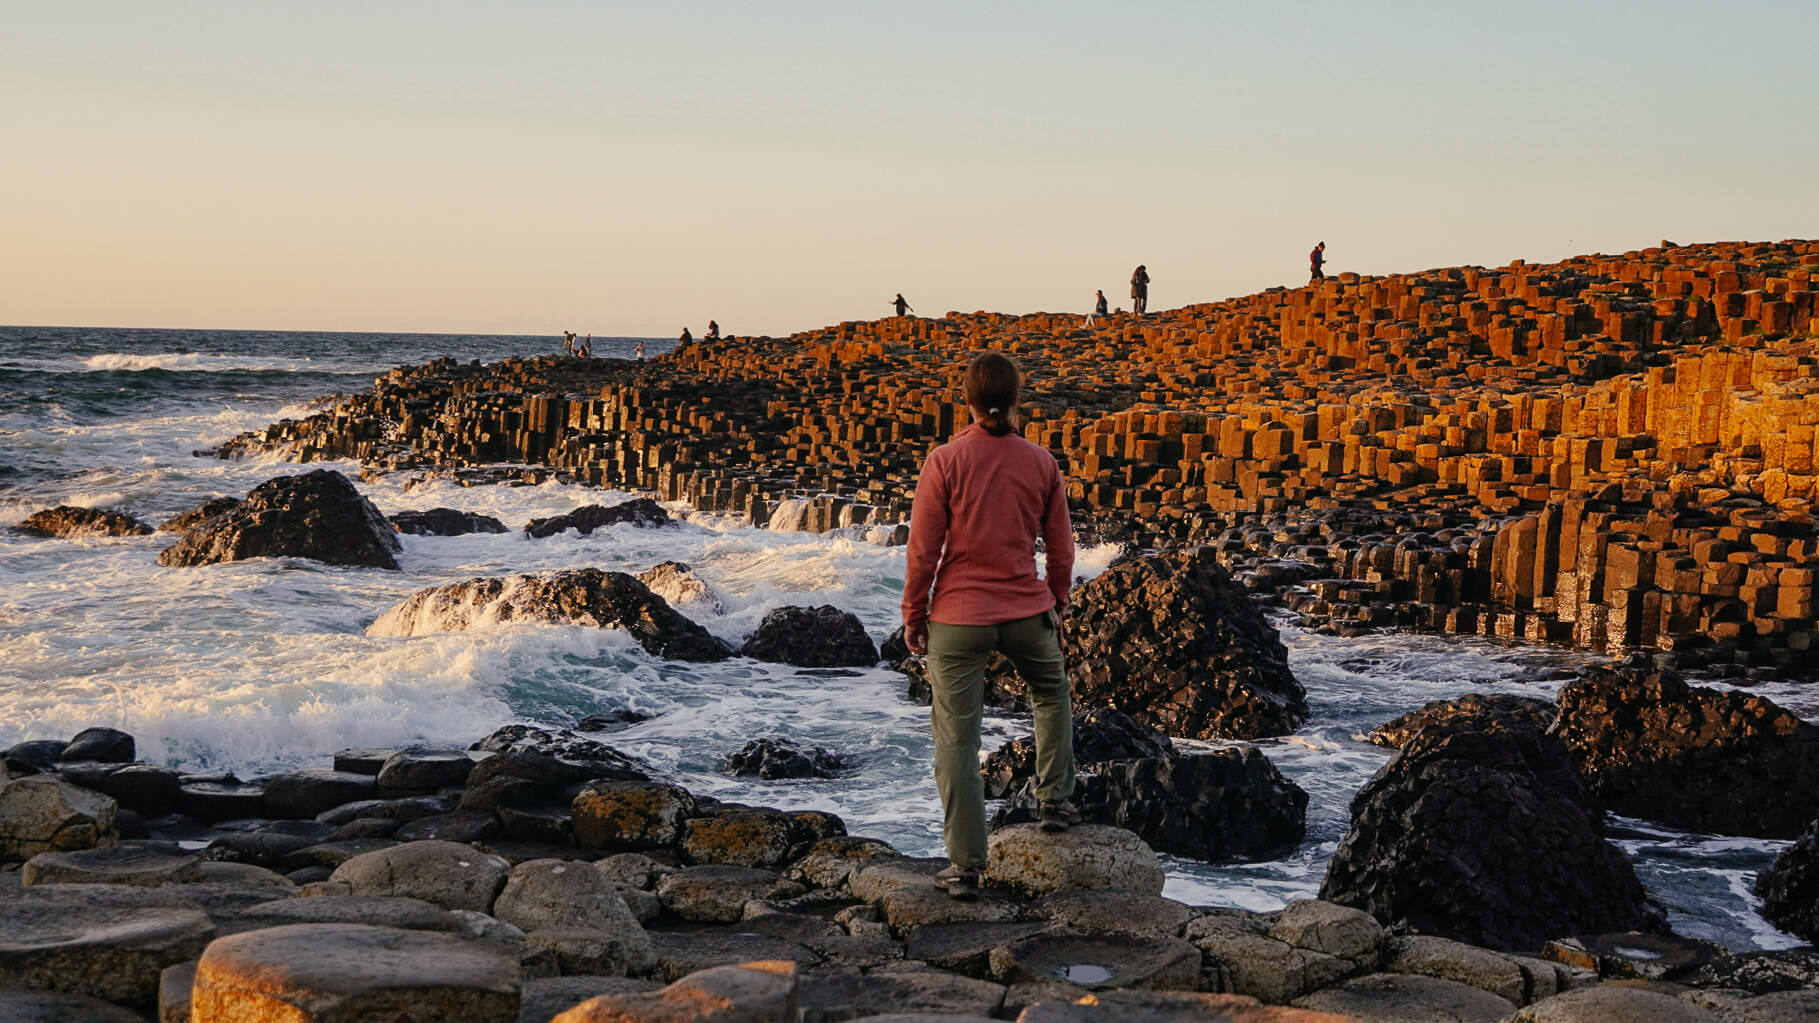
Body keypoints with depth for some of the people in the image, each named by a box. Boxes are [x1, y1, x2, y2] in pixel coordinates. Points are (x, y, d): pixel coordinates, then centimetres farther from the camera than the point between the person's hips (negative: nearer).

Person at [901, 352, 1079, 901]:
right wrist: (1057, 605, 21)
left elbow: (923, 549, -8)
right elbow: (1061, 547, 6)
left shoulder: (944, 461, -11)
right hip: (1026, 613, 3)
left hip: (958, 618, -2)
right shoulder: (1041, 462, -2)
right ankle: (1054, 799, 35)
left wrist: (913, 616, 3)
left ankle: (965, 866, 4)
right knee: (1051, 692, 33)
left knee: (957, 739, 3)